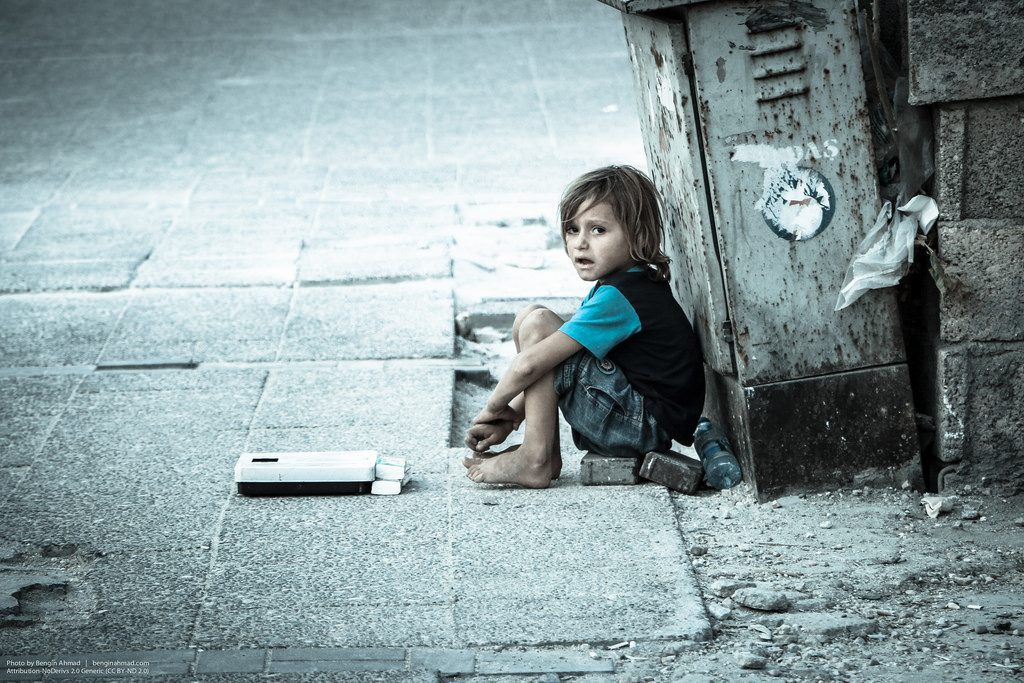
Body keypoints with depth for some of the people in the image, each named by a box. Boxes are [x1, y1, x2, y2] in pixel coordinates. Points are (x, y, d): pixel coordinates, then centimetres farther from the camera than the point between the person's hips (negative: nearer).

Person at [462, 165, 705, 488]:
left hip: (649, 429, -11)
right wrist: (509, 418, 7)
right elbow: (548, 370, 14)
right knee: (529, 318, 10)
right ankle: (547, 449, 10)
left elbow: (530, 364, -23)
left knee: (536, 325, -17)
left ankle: (534, 461, -11)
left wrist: (494, 407, -6)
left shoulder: (619, 298, -21)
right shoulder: (632, 286, 11)